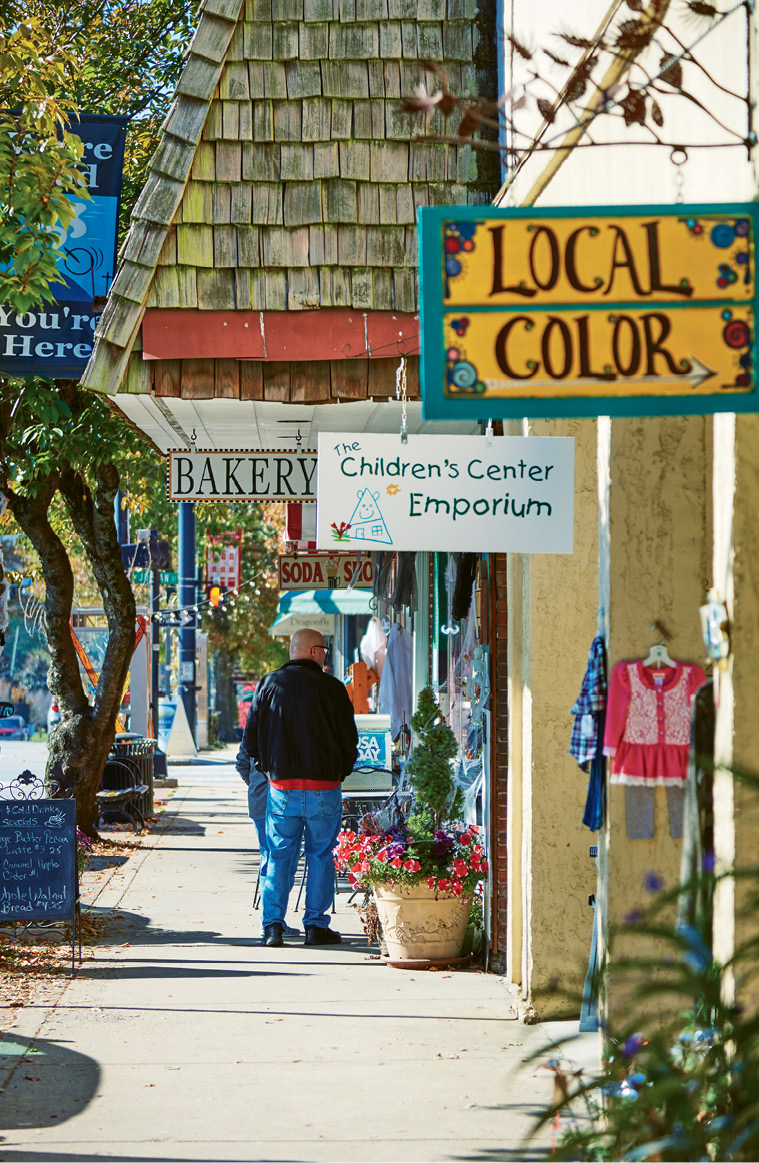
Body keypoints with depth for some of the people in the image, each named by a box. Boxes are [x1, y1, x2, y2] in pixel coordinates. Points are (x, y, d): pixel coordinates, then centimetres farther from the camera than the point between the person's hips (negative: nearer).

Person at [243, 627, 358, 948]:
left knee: (279, 856, 7)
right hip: (324, 788, -2)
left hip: (281, 786, 2)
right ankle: (316, 926, 7)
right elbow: (350, 740, 1)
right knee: (320, 855, 7)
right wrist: (339, 773, 16)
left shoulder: (269, 684, 3)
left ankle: (273, 924, 0)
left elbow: (250, 739, 7)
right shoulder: (331, 688, -5)